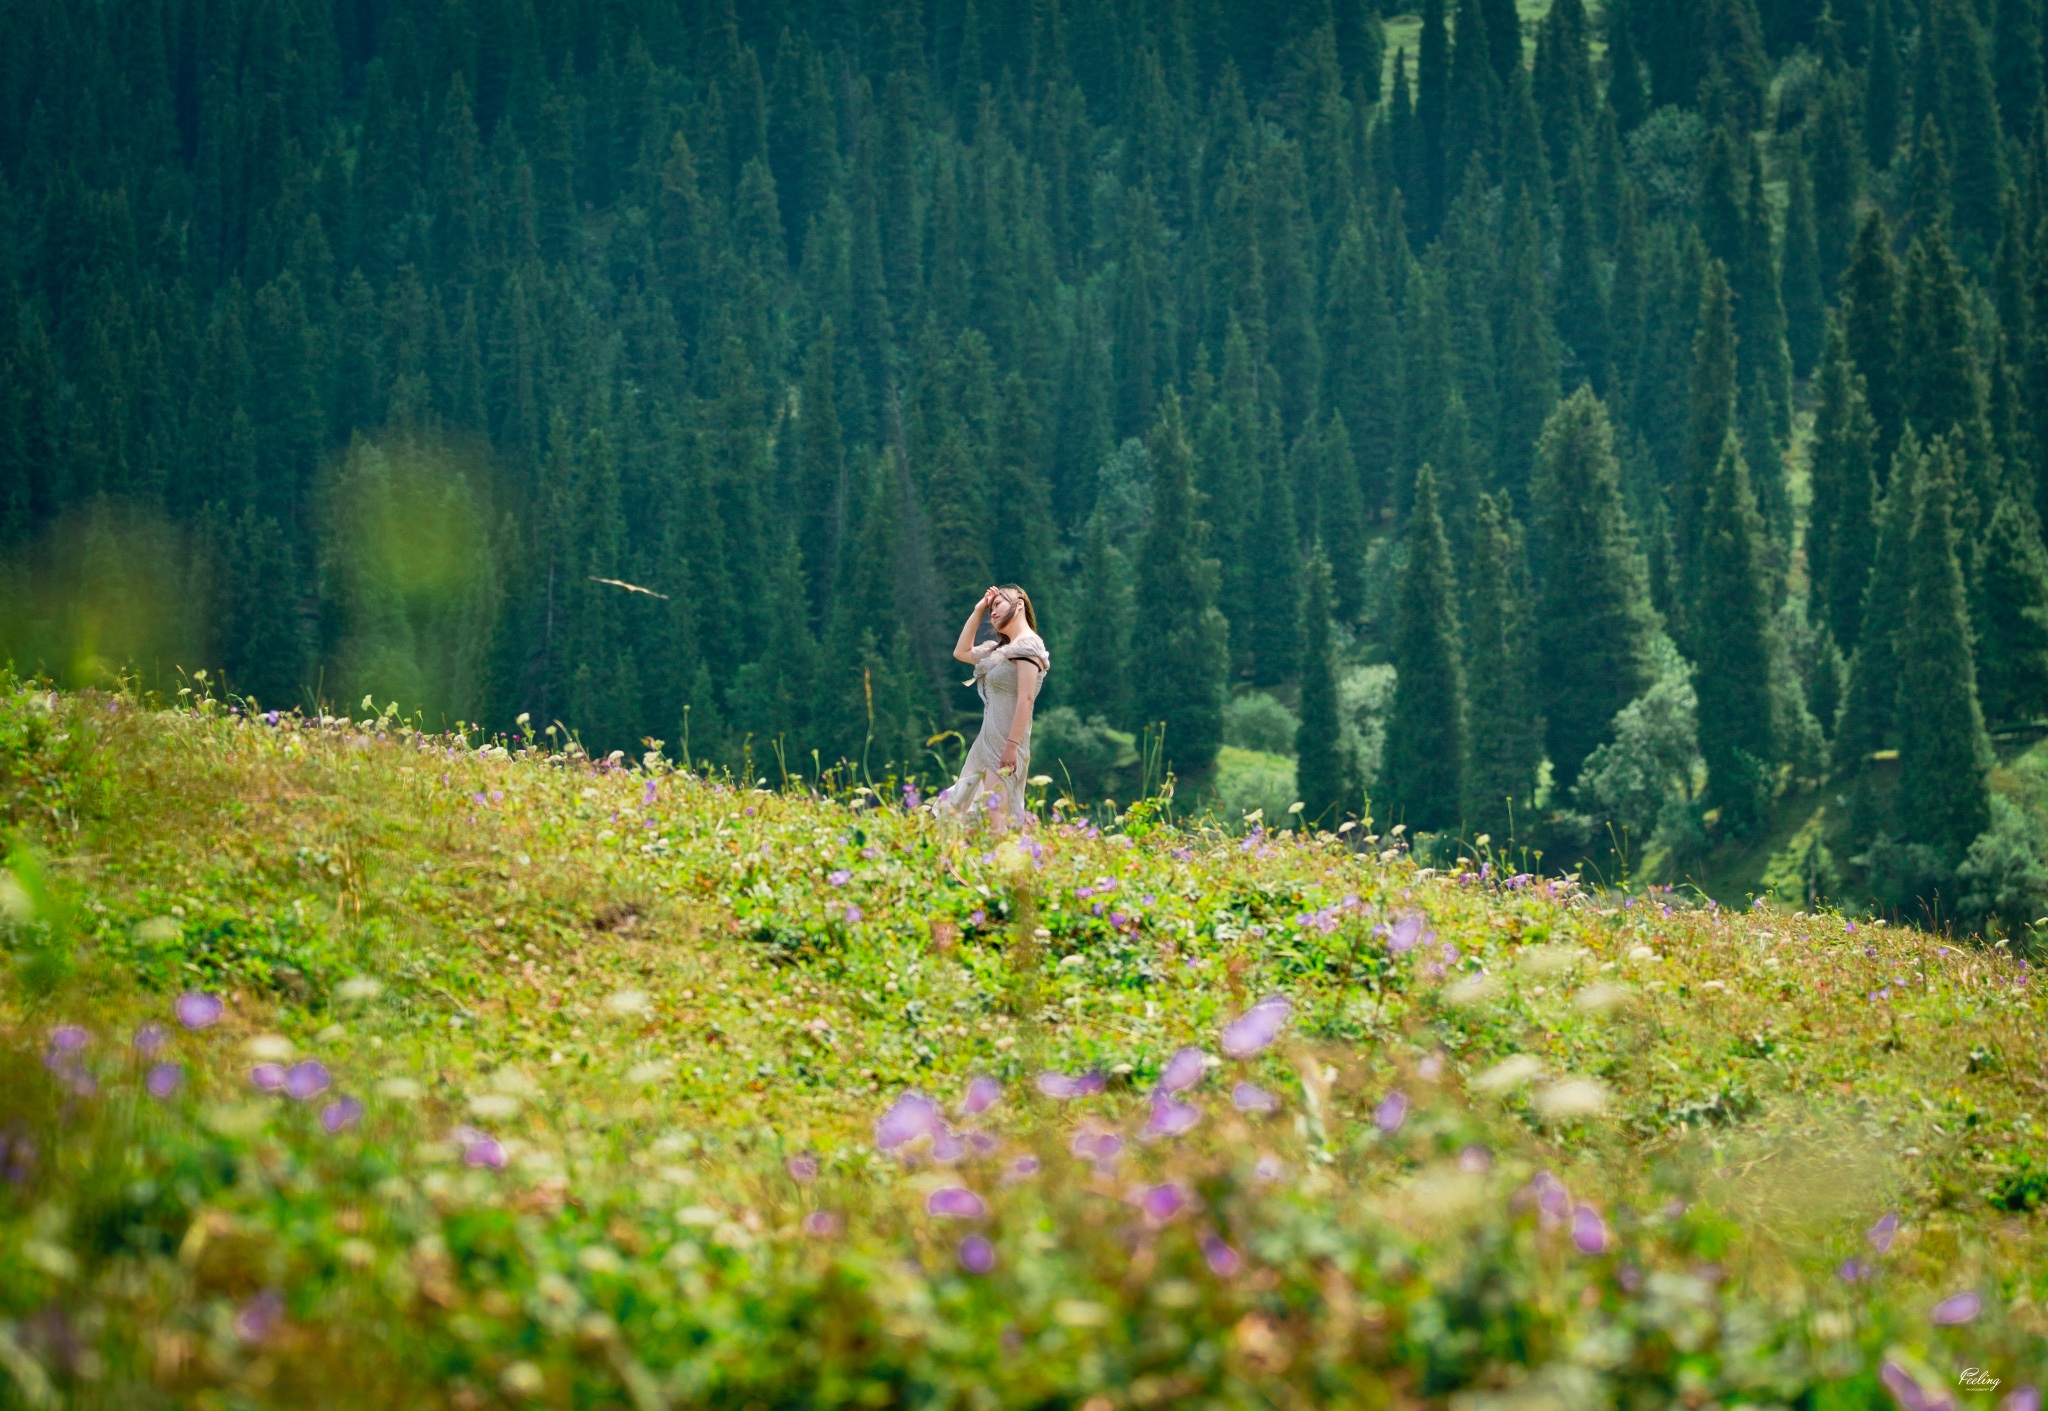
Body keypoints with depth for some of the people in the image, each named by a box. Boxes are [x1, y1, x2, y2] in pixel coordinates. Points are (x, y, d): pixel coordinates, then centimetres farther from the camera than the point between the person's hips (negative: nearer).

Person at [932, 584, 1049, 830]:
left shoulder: (1028, 645, -9)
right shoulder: (1003, 649, 19)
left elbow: (1026, 698, -17)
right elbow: (961, 652, 31)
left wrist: (1012, 745, -23)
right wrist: (978, 611, 23)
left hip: (1006, 743, -10)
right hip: (989, 741, 10)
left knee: (993, 819, -20)